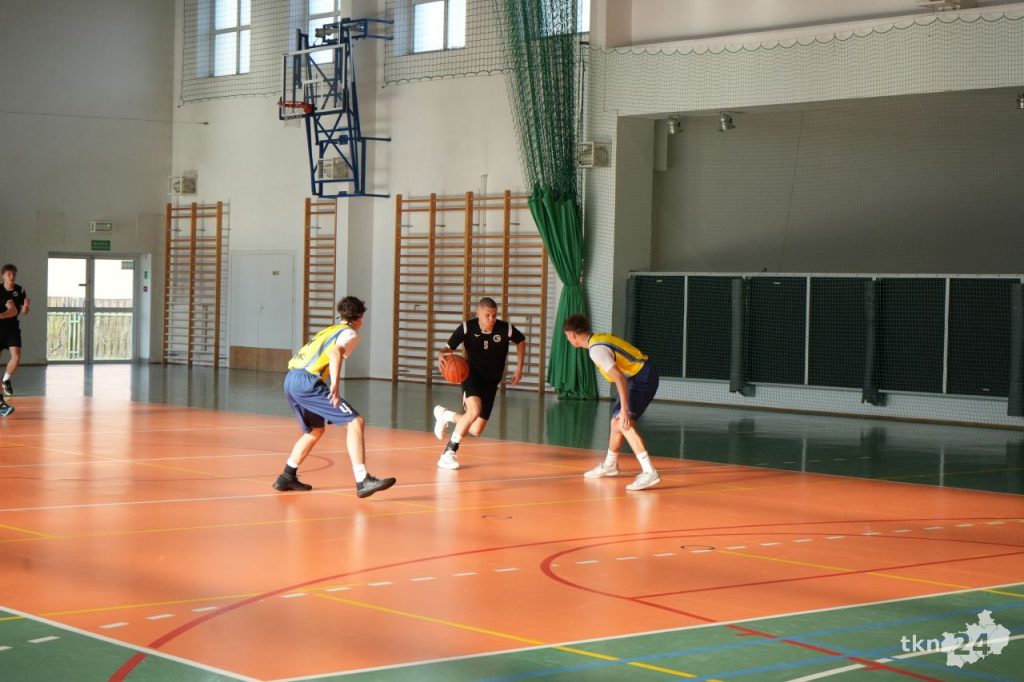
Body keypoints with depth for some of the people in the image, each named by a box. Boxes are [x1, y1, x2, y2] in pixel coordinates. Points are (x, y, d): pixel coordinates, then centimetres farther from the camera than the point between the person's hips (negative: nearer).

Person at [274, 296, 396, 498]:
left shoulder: (329, 330, 30)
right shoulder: (350, 333, 5)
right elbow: (336, 353, -15)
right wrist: (335, 385, -26)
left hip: (290, 379, 9)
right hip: (307, 381, -9)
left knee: (315, 430, 28)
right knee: (355, 422, -10)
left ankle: (287, 478, 32)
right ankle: (362, 481, -20)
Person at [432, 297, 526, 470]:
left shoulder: (506, 329, -14)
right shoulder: (467, 328, -17)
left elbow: (521, 341, 7)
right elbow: (448, 348, -12)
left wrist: (519, 369, 5)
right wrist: (442, 356, -36)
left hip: (491, 382, 3)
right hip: (472, 376, -3)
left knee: (476, 430, 0)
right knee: (475, 410, -33)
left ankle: (444, 415, 31)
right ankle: (449, 452, -18)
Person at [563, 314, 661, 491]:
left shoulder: (596, 350, -21)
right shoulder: (599, 338, 9)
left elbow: (619, 377, -28)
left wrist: (624, 408, -30)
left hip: (641, 378, -10)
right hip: (642, 375, 10)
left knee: (624, 423, -23)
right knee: (616, 421, 22)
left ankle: (649, 472, -32)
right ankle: (609, 465, 44)